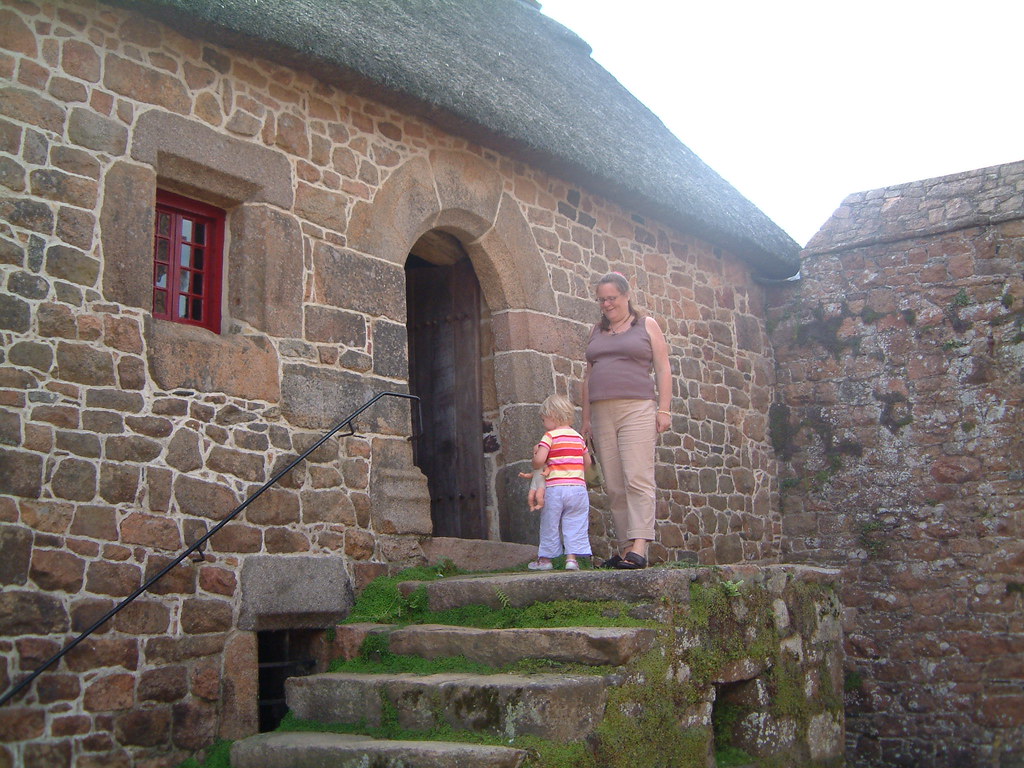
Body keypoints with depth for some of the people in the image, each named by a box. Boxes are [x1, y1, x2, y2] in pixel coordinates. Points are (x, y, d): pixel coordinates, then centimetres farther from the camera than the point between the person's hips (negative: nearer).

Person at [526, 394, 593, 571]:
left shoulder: (550, 436, -5)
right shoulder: (578, 437, 13)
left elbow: (539, 459, -17)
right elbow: (587, 462, 22)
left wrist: (535, 468, 4)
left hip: (554, 488, -4)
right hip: (578, 487, 4)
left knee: (549, 525, 7)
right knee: (575, 524, 6)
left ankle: (545, 558, 16)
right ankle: (572, 556, -3)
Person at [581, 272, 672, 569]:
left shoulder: (646, 324, 9)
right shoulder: (596, 331, 21)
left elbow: (663, 370, 4)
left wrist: (664, 409, -7)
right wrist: (586, 417, 14)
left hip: (637, 410, -5)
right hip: (602, 412, 5)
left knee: (638, 479, -14)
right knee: (614, 487, 1)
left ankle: (639, 548, -20)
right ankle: (625, 548, 3)